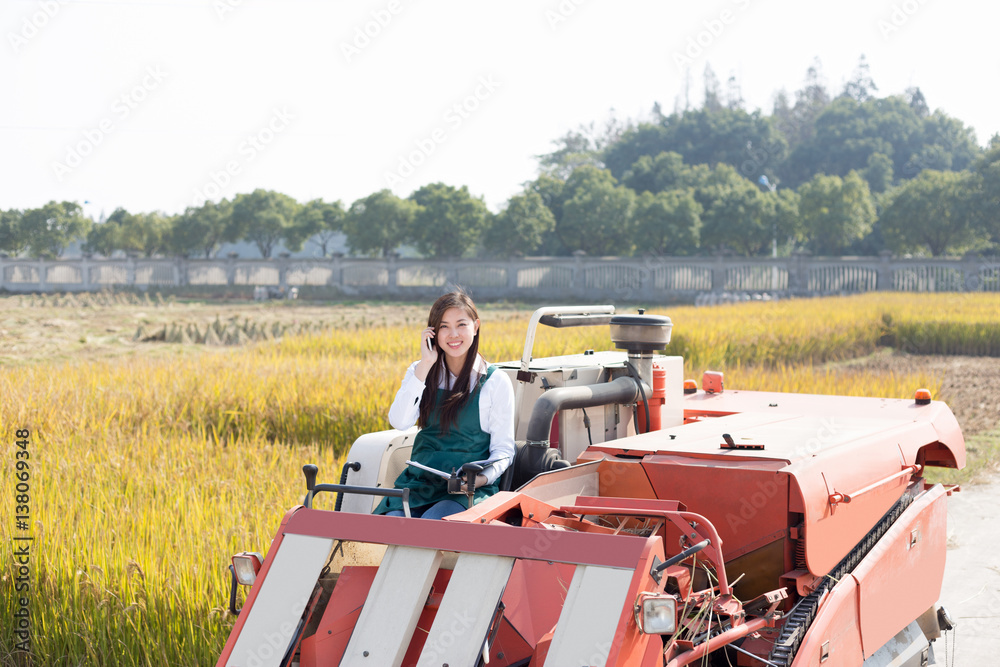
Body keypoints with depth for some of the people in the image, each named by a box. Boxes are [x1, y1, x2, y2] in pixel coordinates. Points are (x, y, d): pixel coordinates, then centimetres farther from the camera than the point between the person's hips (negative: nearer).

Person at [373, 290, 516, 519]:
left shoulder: (495, 382, 3)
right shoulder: (421, 371, 12)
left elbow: (503, 449, 3)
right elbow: (399, 422, -6)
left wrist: (483, 477, -19)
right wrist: (425, 365, -9)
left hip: (469, 490, -2)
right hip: (420, 482, 3)